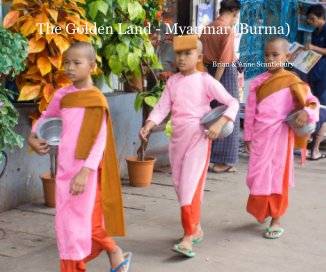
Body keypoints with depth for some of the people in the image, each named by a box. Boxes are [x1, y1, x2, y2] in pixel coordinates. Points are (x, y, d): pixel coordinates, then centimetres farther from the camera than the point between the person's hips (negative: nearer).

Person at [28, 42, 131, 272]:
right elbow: (46, 117, 23)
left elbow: (100, 140, -16)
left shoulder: (96, 100, -12)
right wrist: (33, 137, 7)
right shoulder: (62, 95, 5)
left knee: (80, 221, 0)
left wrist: (85, 171, -24)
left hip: (85, 171, -7)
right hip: (65, 169, 7)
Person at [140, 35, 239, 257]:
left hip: (198, 138, -6)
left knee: (190, 186, -12)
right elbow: (162, 108, 2)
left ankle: (189, 238, -10)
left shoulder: (205, 81, -6)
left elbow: (233, 103, -7)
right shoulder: (173, 82, 8)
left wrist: (219, 123, -22)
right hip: (177, 138, 6)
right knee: (180, 187, 12)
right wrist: (149, 125, -16)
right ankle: (196, 228, 27)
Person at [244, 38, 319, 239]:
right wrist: (248, 136, 7)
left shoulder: (292, 82, -4)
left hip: (280, 134, -3)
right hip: (260, 134, 3)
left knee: (278, 176, 3)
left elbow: (312, 100, 1)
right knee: (257, 176, 7)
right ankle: (262, 210, 31)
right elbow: (250, 111, 6)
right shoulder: (258, 82, 3)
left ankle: (276, 219, 13)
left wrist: (307, 112, -21)